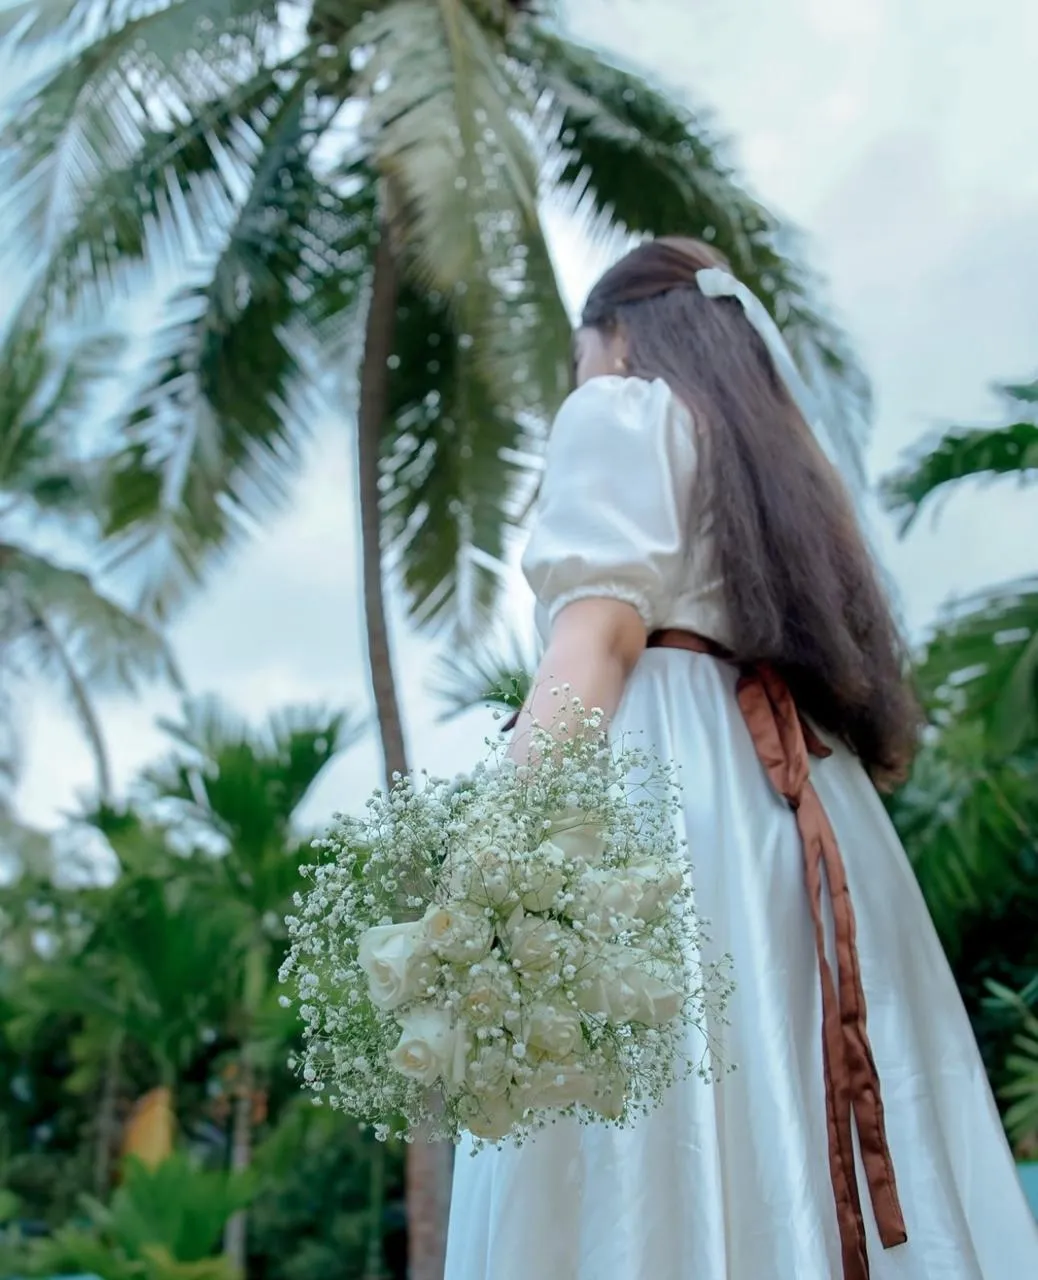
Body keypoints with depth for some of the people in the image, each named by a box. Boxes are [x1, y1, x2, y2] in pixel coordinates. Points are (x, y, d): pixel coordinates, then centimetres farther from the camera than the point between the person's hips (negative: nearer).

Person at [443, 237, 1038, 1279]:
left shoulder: (617, 410, 10)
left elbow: (596, 634, -10)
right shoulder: (783, 458, 31)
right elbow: (860, 694, 22)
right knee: (800, 1159, 4)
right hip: (807, 803, 8)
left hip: (658, 788, -8)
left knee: (648, 1171, -12)